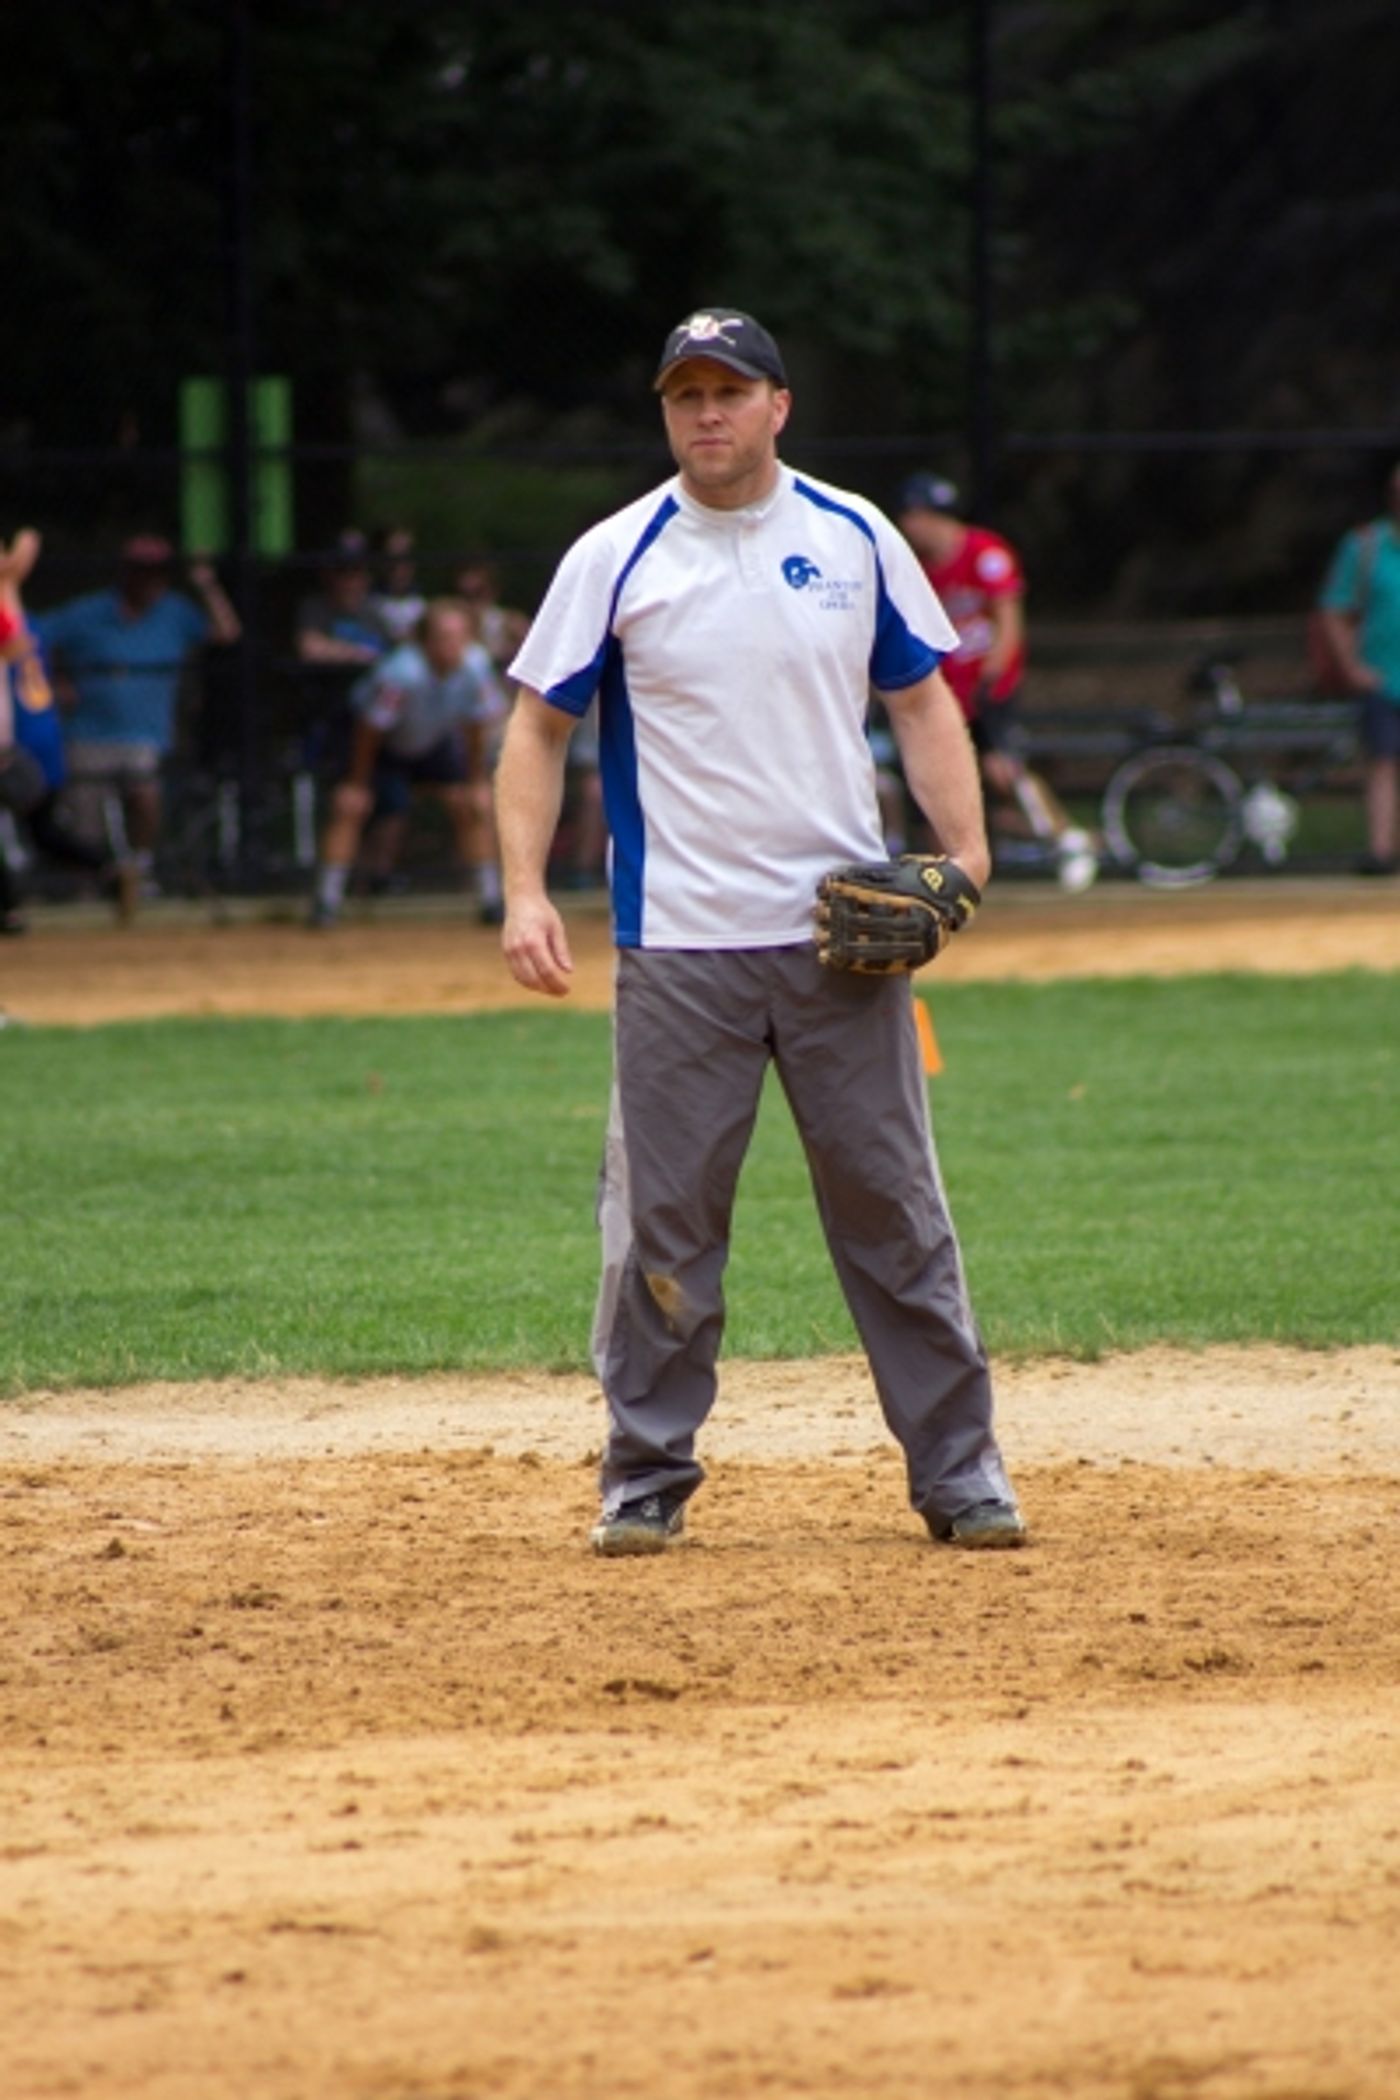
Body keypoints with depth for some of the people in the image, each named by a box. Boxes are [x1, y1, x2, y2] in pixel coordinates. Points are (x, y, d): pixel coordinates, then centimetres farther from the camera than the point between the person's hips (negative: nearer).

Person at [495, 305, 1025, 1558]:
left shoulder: (853, 539, 6)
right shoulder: (615, 560, 1)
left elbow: (922, 701, 11)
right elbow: (539, 726, 4)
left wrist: (964, 849, -4)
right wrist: (526, 889, -8)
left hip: (845, 936, 1)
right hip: (677, 948, -1)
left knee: (895, 1205, 2)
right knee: (662, 1215, 0)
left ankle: (958, 1467, 8)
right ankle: (648, 1477, 10)